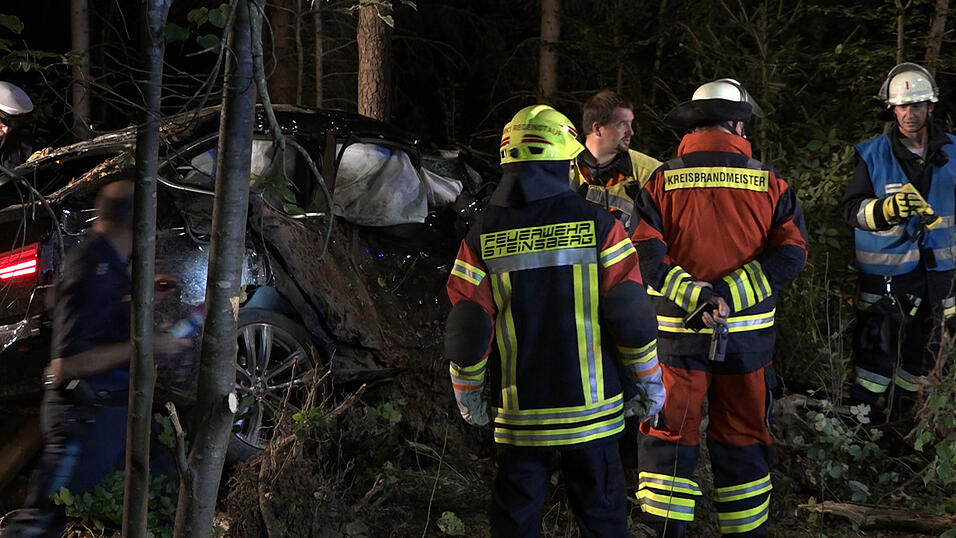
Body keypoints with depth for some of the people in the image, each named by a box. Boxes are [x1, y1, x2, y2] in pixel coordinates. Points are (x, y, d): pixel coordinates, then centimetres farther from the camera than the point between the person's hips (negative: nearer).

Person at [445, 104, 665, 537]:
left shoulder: (484, 236, -4)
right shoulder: (597, 224, -8)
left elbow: (467, 326, -4)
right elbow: (630, 312, -9)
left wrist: (467, 393, 10)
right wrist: (650, 380, 4)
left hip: (519, 411, 1)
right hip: (592, 407, -1)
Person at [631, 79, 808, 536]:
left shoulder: (662, 182, -2)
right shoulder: (768, 183, 1)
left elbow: (645, 256, -14)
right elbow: (790, 253, -8)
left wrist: (695, 296, -15)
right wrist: (730, 294, -14)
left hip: (679, 332, -1)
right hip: (748, 334, 1)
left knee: (668, 435, 6)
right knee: (742, 439, 13)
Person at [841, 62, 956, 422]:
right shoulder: (873, 155, -6)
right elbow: (852, 209, -14)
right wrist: (885, 209, -31)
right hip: (885, 270, -4)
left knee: (921, 352, 13)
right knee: (878, 351, -6)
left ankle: (899, 420, 28)